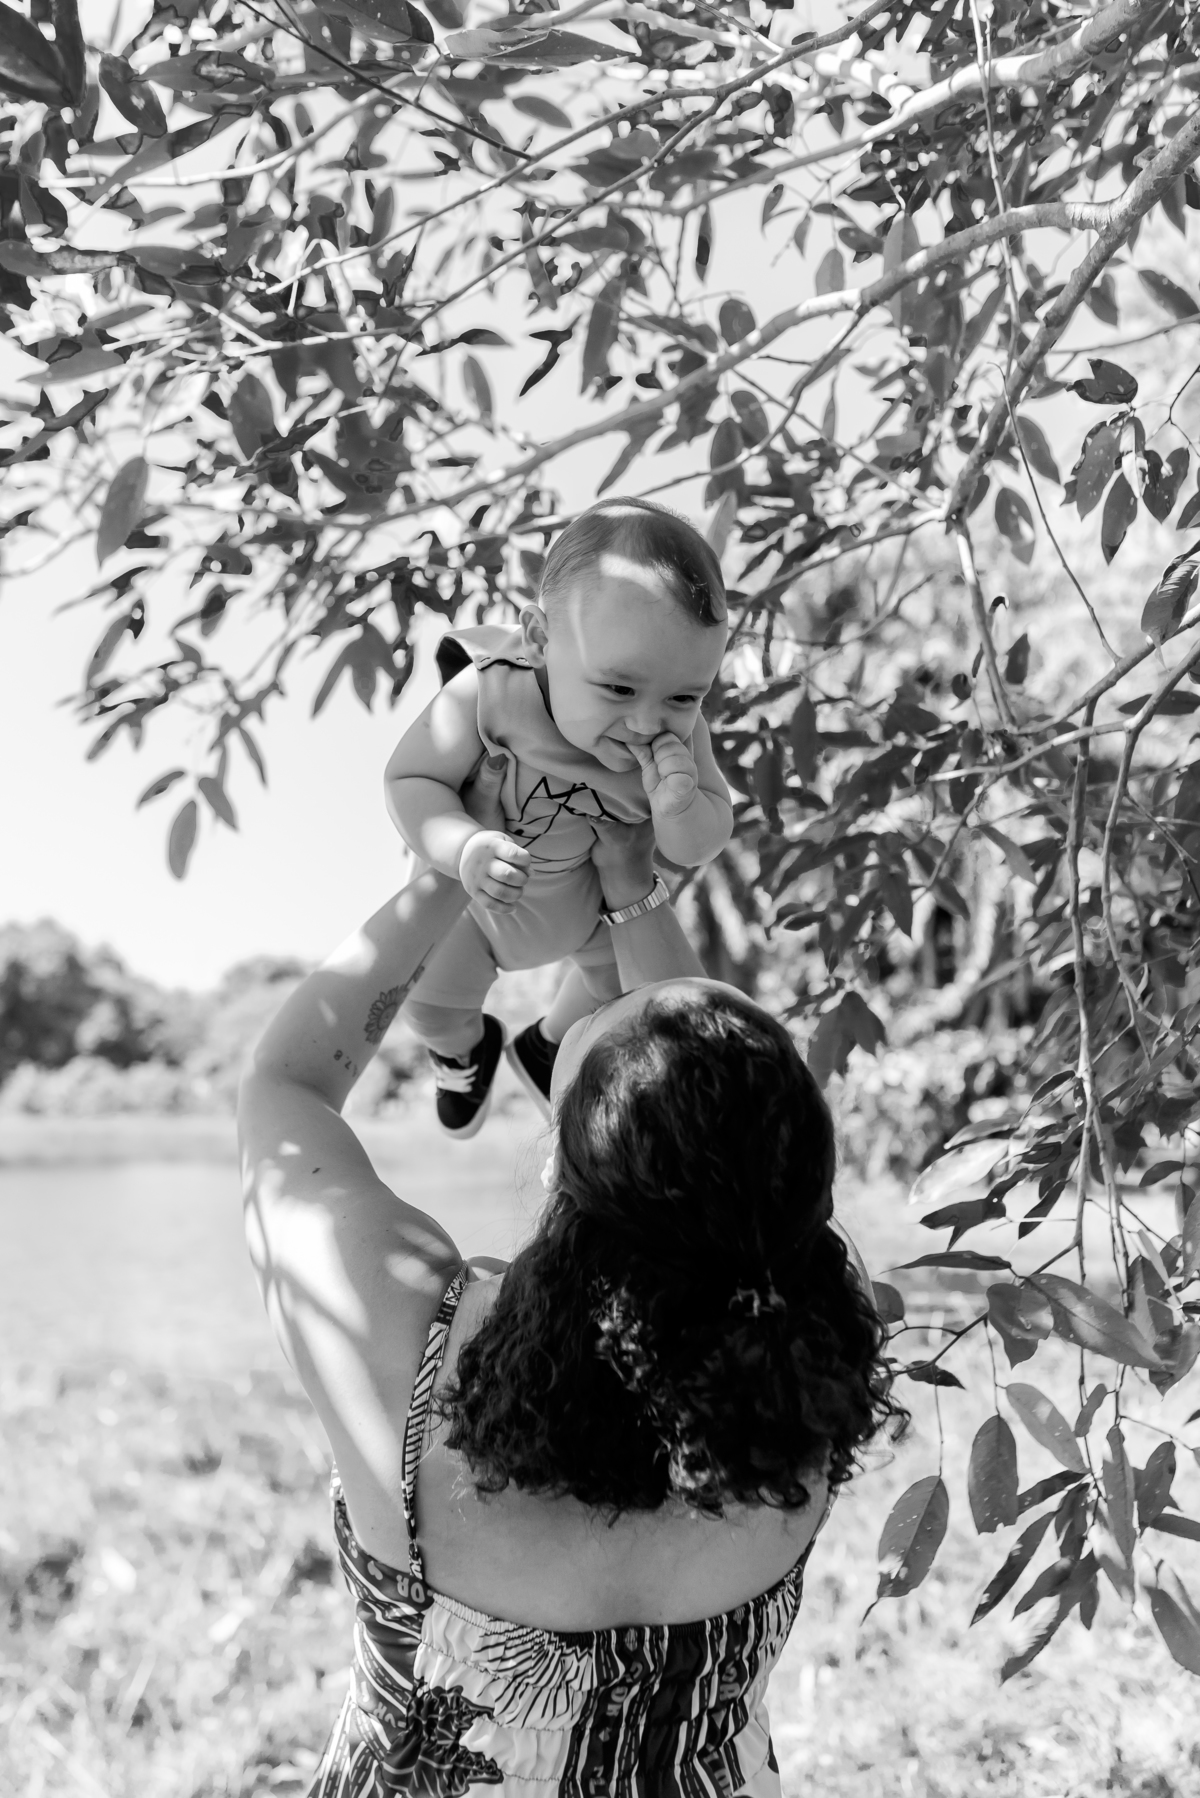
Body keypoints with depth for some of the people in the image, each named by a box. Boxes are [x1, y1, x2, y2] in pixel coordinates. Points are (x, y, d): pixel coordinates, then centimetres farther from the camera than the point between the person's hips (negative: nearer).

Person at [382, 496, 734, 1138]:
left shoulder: (675, 732, -33)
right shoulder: (488, 695, -44)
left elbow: (696, 849, -23)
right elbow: (410, 779, -33)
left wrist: (679, 809, -47)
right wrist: (464, 850, -52)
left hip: (594, 879, 3)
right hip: (478, 885, -2)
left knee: (622, 976, 24)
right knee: (432, 1004, 14)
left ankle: (545, 1048, 58)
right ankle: (465, 1048, 54)